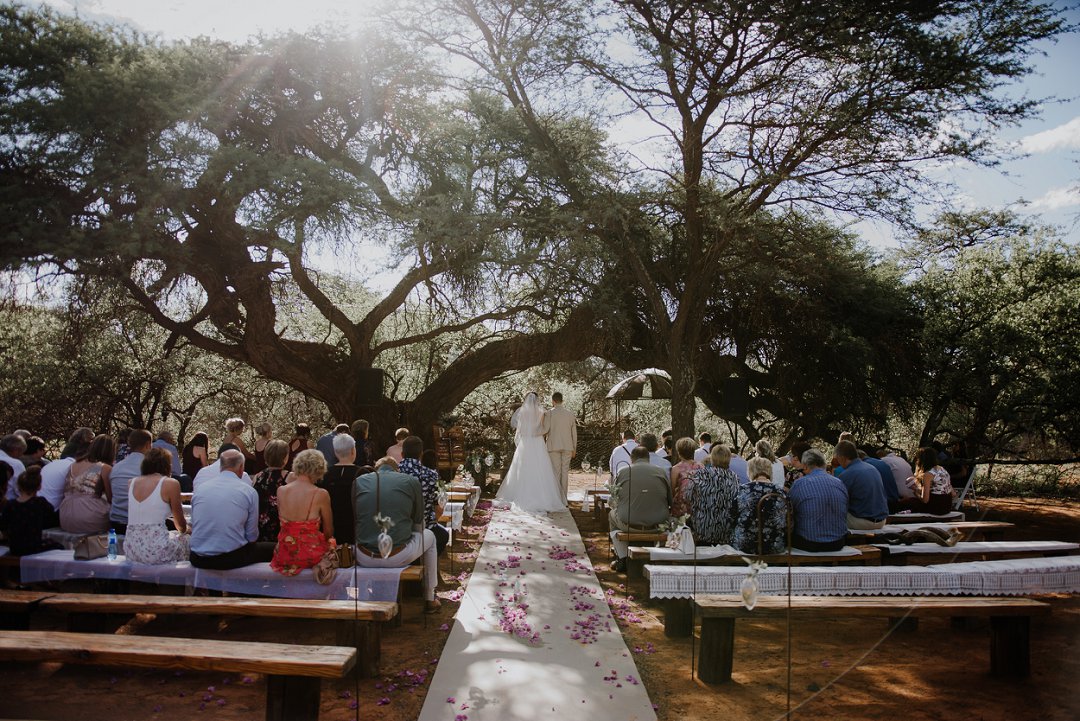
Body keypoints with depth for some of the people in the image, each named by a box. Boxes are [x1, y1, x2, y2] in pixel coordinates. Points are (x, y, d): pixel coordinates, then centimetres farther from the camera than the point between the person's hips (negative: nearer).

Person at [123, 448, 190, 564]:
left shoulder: (133, 482, 10)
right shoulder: (170, 483, -5)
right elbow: (180, 525, 7)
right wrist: (184, 530, 29)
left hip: (130, 550, 6)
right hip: (156, 551, -6)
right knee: (187, 539, 24)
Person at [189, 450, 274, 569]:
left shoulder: (200, 487, 4)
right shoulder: (249, 491, -5)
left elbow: (194, 525, 14)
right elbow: (252, 536, 0)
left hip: (198, 560, 5)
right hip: (232, 558, -5)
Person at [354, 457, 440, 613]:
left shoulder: (358, 482, 8)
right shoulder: (411, 481, 4)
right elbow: (418, 525, 11)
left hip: (364, 559, 2)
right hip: (398, 558, -2)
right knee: (429, 536, 29)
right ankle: (429, 600, 34)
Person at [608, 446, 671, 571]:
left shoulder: (622, 471, 3)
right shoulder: (661, 472, 6)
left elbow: (613, 502, 6)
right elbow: (670, 501, 9)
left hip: (628, 524, -1)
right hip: (657, 525, 1)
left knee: (612, 515, 32)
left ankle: (622, 558, 28)